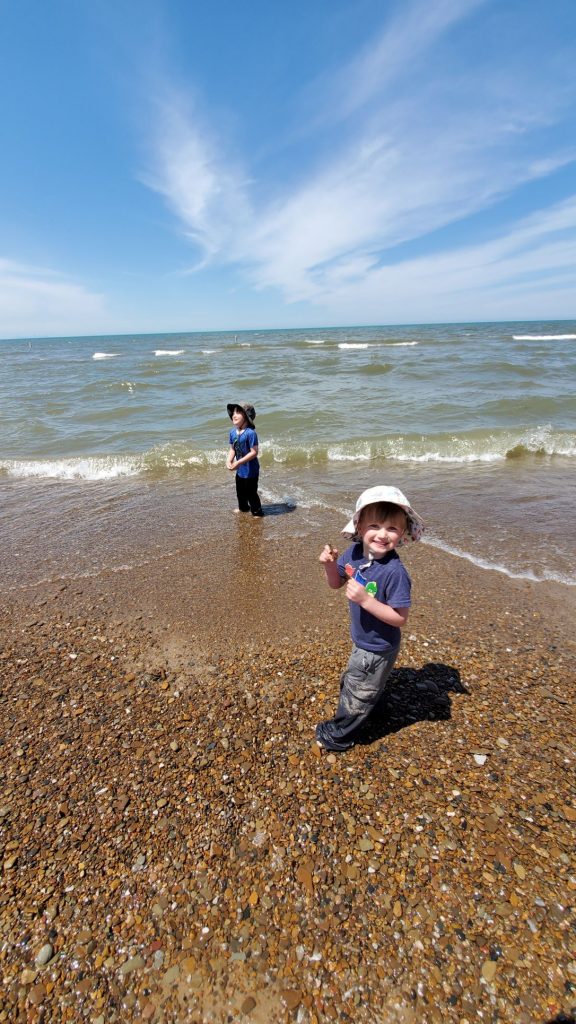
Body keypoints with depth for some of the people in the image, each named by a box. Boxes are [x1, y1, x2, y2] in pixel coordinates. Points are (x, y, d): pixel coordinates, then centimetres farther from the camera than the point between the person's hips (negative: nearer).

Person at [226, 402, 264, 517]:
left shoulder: (250, 433, -25)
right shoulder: (233, 432, -1)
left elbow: (254, 452, -25)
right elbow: (232, 449, 7)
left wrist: (238, 462, -26)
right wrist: (229, 461, -12)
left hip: (250, 470, -8)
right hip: (240, 470, 8)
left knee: (251, 493, 4)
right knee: (240, 491, 25)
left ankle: (257, 512, 24)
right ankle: (243, 507, 48)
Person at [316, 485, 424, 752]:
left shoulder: (395, 572, -35)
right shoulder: (355, 552, -14)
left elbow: (400, 618, -28)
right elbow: (336, 583, 0)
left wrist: (365, 600, -38)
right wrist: (330, 564, -20)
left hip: (377, 648, -7)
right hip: (362, 640, 7)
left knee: (357, 694, 17)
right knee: (352, 683, 34)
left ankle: (338, 735, 42)